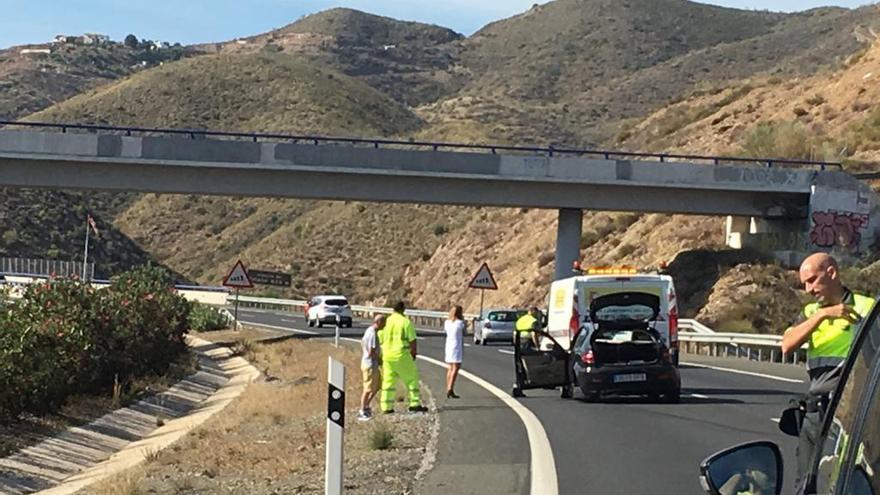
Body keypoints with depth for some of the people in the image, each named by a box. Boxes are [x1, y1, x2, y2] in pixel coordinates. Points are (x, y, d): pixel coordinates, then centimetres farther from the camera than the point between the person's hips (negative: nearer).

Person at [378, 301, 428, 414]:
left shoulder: (385, 322, 5)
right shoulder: (406, 322, -8)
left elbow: (380, 341, 9)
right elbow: (412, 340, -8)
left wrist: (382, 355, 21)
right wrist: (414, 353, 7)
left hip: (388, 357, 5)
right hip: (402, 356, -5)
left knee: (388, 382, 11)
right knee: (412, 379, 6)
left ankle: (386, 407, 11)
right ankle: (414, 404, 3)